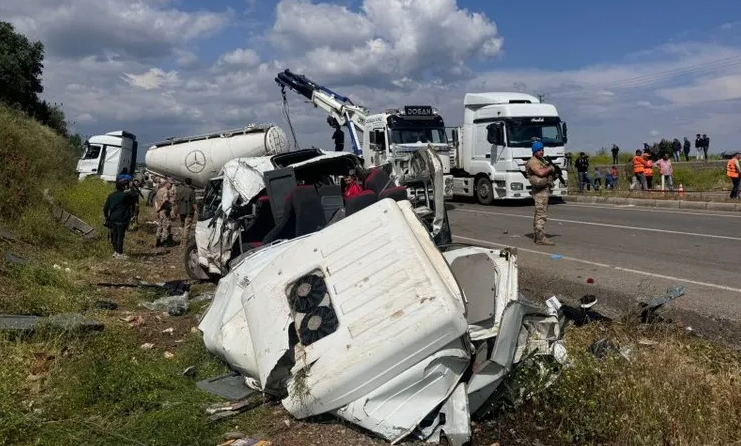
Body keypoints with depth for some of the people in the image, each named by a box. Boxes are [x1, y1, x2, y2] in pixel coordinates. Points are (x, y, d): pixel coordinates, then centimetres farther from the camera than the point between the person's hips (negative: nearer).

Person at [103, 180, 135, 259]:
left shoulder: (111, 195, 7)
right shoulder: (126, 195, -10)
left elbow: (105, 207, 8)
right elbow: (132, 204, 2)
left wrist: (106, 216, 18)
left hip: (112, 219, 6)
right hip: (121, 219, -6)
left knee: (114, 235, 15)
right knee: (120, 236, -2)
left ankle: (115, 251, 23)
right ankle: (119, 253, -1)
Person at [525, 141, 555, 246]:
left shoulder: (542, 160, 18)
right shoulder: (533, 161, -12)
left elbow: (547, 173, 25)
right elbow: (541, 172, -27)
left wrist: (554, 173, 5)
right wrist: (550, 168, -11)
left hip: (545, 189, 10)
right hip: (540, 190, -10)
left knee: (538, 214, 14)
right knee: (541, 214, -12)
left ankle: (536, 236, 21)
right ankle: (541, 238, -14)